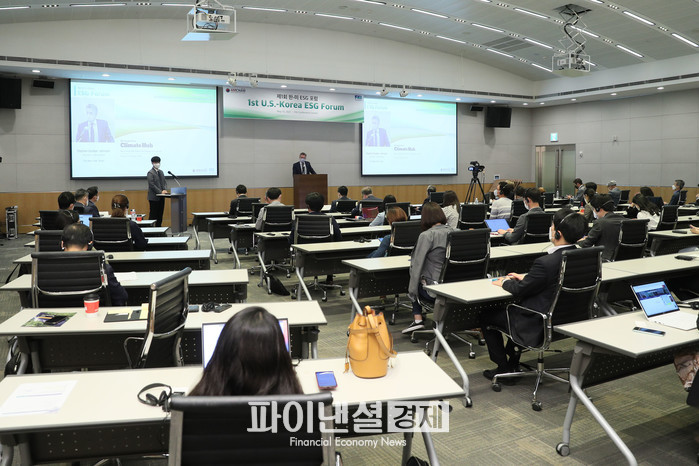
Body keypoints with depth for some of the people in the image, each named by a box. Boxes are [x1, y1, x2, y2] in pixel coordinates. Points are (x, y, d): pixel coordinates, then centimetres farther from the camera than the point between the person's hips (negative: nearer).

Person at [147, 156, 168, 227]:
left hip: (161, 197, 7)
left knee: (160, 214, 9)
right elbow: (152, 185, -15)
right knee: (153, 215, -4)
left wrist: (165, 190, -4)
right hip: (154, 197, -7)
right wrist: (160, 192, -18)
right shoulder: (150, 173, -9)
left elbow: (164, 182, 15)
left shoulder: (161, 172, 15)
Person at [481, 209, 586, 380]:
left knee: (486, 316, 9)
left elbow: (520, 290, -16)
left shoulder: (546, 263, -30)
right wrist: (525, 277, 15)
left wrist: (504, 282, 4)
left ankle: (504, 369, 19)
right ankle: (513, 361, 37)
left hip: (540, 324, -9)